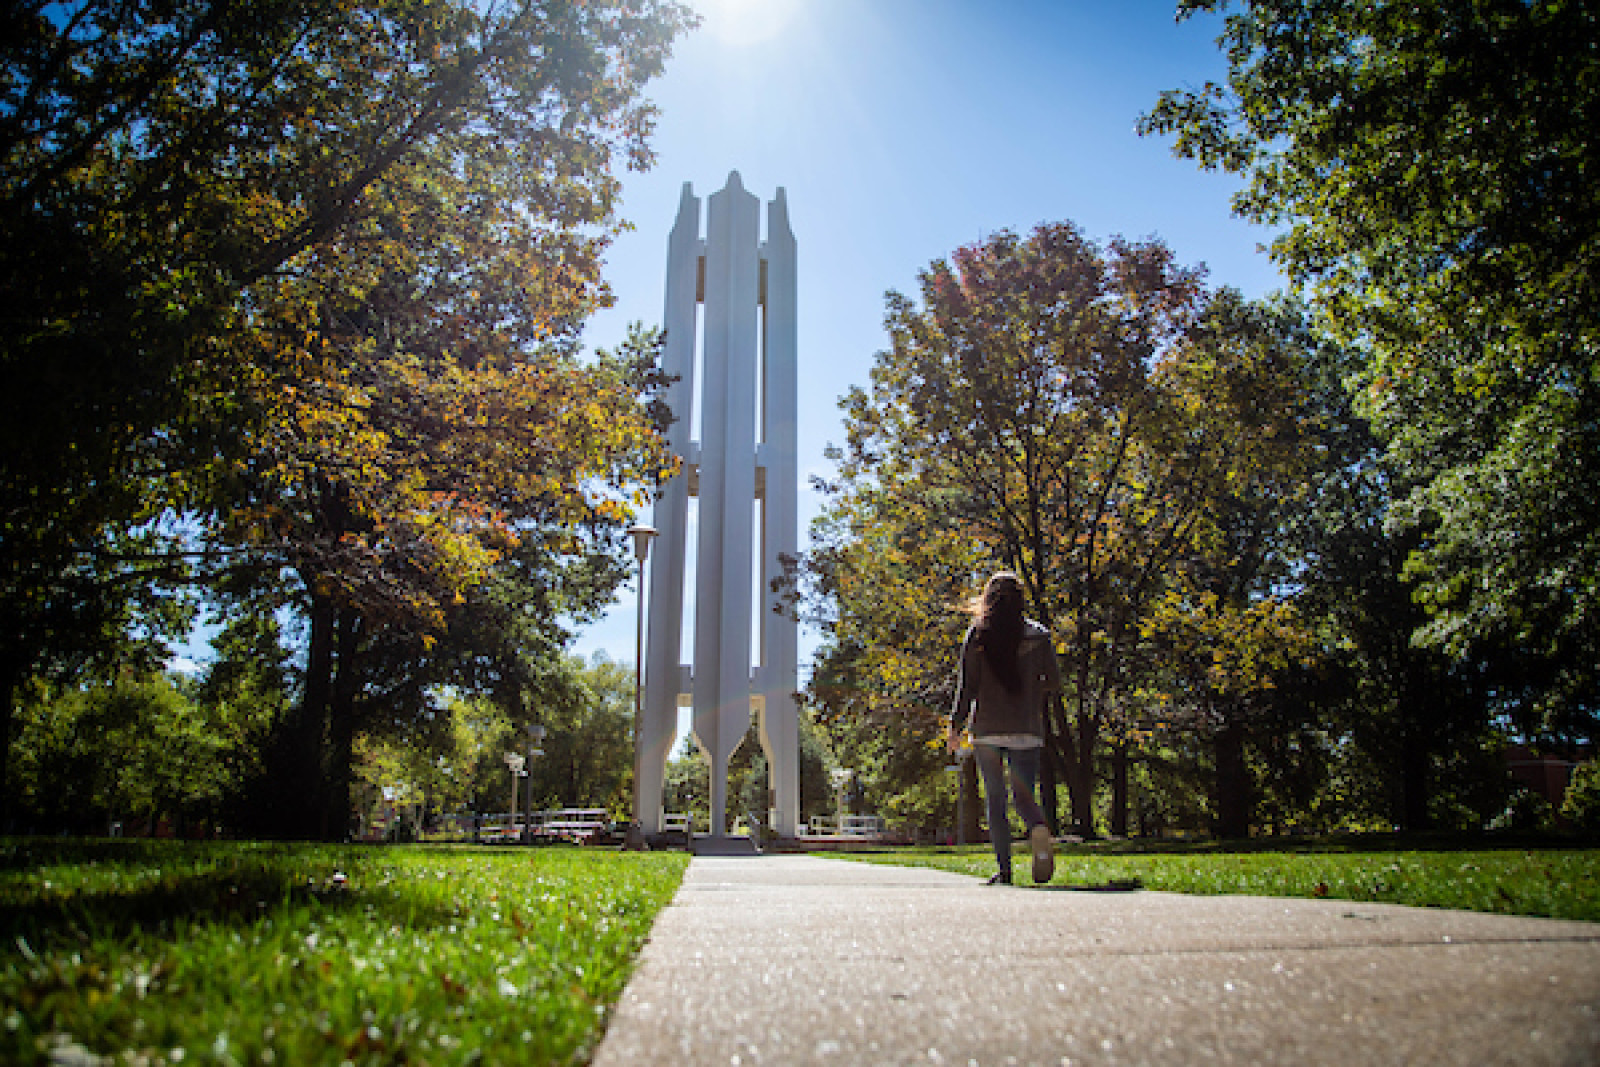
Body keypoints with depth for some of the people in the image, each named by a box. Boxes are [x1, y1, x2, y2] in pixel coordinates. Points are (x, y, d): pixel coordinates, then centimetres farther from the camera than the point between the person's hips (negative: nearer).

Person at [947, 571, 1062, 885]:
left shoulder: (977, 635, 0)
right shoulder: (1038, 635, 3)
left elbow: (967, 685, -2)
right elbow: (1054, 681, 7)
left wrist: (956, 726, 3)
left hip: (987, 728, -1)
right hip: (1027, 729, 1)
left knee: (995, 798, 7)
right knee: (1023, 794, 9)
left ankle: (1004, 869, 2)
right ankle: (1039, 828, -23)